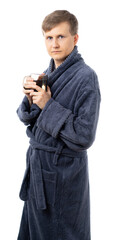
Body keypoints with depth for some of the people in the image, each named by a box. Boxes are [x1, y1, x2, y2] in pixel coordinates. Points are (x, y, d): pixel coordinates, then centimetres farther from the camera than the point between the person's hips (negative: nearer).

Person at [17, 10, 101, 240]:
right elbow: (27, 118, 11)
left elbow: (84, 137, -21)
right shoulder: (46, 73, 6)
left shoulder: (85, 77, -17)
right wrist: (30, 98, -10)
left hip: (64, 169, -7)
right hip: (38, 162, 7)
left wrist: (48, 105, -21)